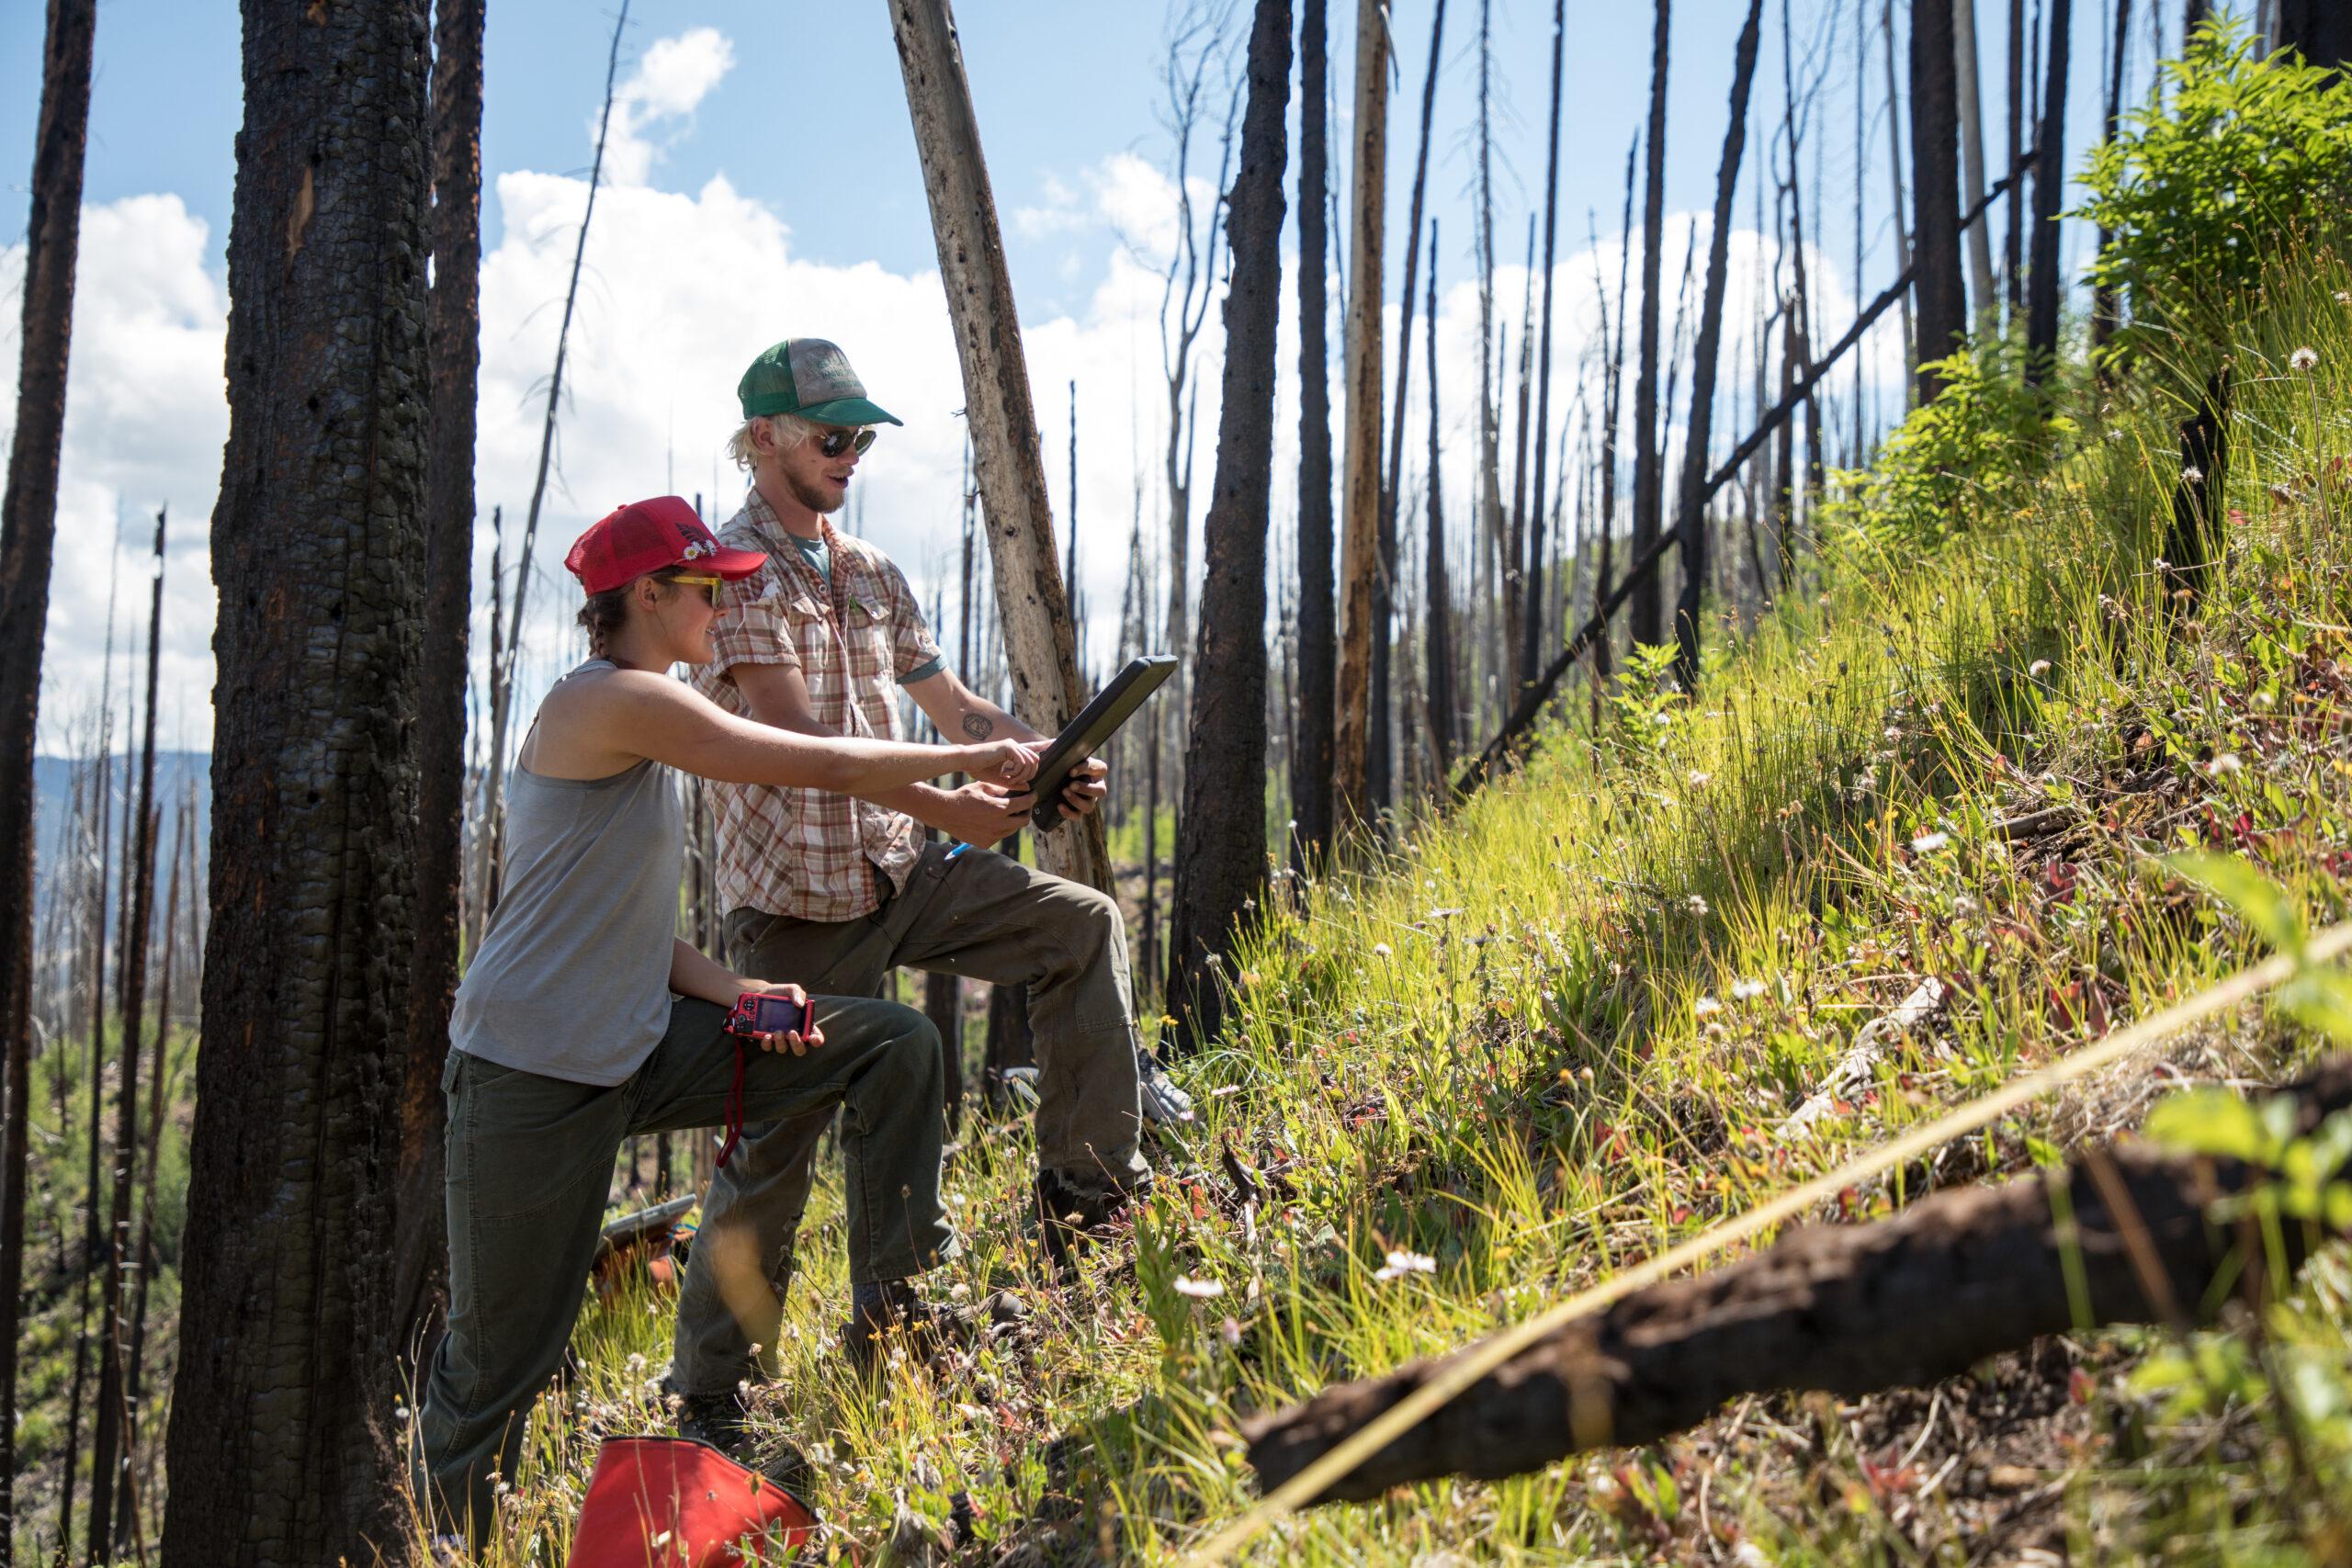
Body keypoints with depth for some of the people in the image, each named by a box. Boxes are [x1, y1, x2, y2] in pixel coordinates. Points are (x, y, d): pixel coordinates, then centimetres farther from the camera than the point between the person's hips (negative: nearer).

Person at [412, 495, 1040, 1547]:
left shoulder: (638, 720, 15)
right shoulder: (616, 699, -15)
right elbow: (827, 766, -16)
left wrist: (737, 993, -2)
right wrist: (976, 758, -3)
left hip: (640, 1052, 9)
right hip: (533, 1076, -9)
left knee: (895, 1044, 3)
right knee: (499, 1365, -1)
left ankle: (894, 1327, 9)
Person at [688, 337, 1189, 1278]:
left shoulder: (873, 575, 14)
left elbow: (951, 705, 13)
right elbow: (798, 738, -21)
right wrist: (942, 809, -28)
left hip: (902, 873, 7)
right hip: (798, 907, -7)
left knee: (1082, 925, -4)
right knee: (774, 1150, 0)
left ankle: (1087, 1199, 0)